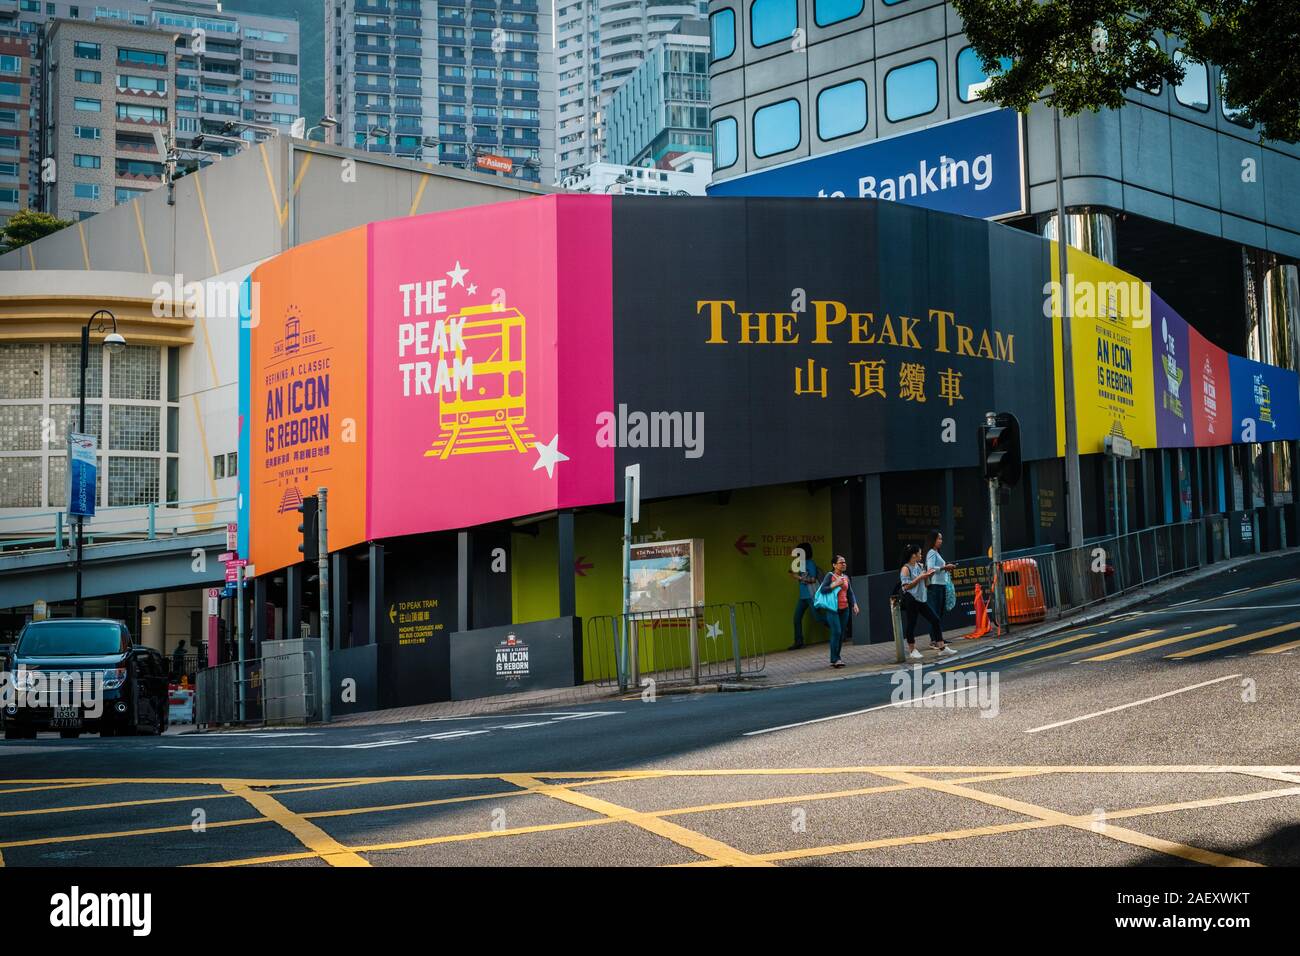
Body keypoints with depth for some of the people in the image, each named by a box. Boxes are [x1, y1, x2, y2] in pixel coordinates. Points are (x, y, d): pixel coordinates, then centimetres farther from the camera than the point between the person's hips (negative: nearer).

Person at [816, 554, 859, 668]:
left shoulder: (846, 577, 13)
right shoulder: (830, 575, -3)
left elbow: (850, 593, 16)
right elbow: (822, 590, -8)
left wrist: (854, 604, 3)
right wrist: (835, 584, -16)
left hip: (844, 609, 6)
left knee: (841, 634, 5)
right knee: (836, 632, -15)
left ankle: (836, 659, 12)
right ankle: (834, 659, -12)